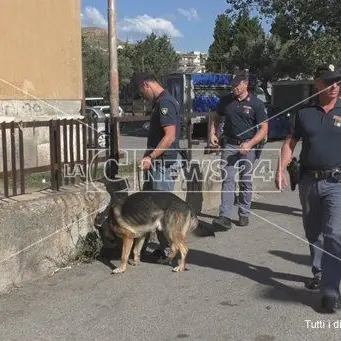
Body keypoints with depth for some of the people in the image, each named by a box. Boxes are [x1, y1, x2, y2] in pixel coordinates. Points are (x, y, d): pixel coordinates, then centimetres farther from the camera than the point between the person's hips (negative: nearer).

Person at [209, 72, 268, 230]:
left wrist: (249, 144, -19)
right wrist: (212, 134, 1)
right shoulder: (225, 100, 5)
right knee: (227, 179, -7)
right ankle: (225, 216, -13)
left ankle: (244, 214, 22)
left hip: (247, 146, -1)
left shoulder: (256, 103, -5)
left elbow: (263, 129, -6)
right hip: (229, 144, 2)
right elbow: (216, 118, 19)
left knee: (246, 181, 8)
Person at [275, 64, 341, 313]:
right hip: (308, 181, 3)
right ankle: (319, 273, 36)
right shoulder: (305, 113, 7)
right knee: (313, 233, 16)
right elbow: (290, 143, 9)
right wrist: (281, 170, -1)